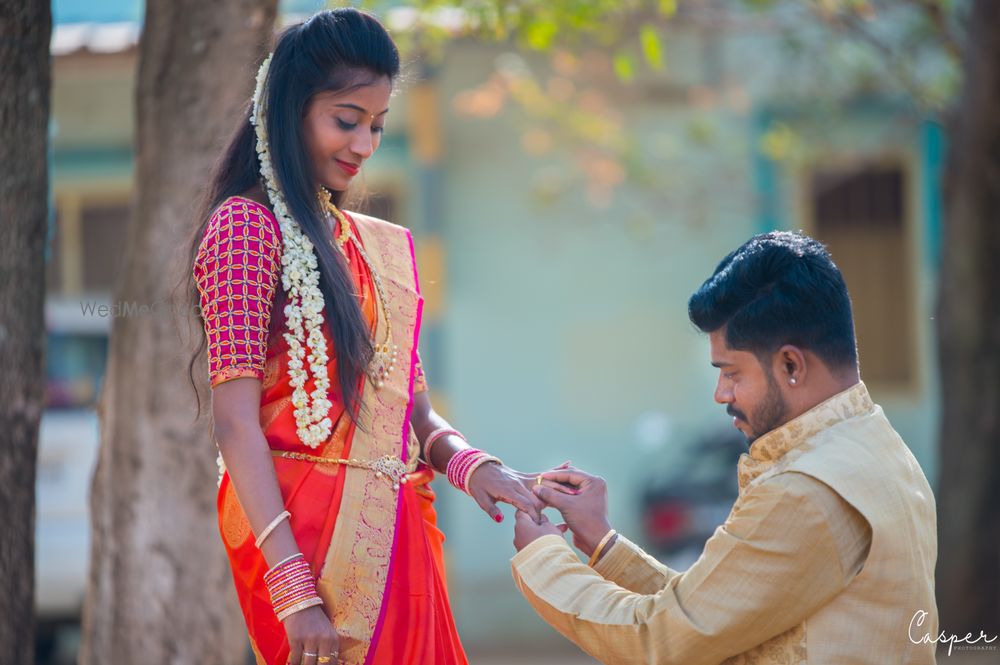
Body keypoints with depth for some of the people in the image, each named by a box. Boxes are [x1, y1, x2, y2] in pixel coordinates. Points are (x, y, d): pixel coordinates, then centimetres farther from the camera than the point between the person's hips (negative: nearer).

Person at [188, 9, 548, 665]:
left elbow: (416, 414, 15)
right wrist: (295, 592, -21)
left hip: (396, 536, 7)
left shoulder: (380, 245, 17)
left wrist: (469, 463, -8)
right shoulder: (247, 225, -5)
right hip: (310, 535, -7)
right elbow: (235, 421, -13)